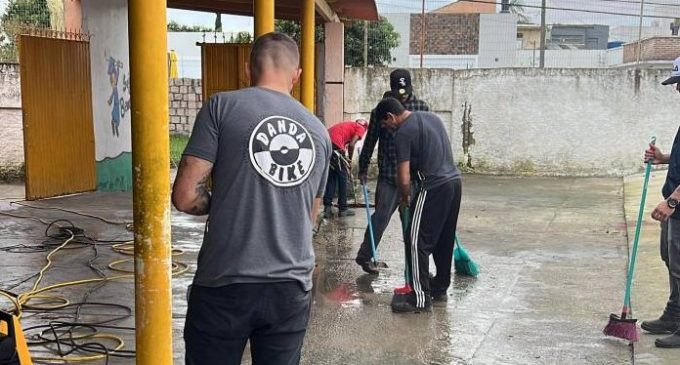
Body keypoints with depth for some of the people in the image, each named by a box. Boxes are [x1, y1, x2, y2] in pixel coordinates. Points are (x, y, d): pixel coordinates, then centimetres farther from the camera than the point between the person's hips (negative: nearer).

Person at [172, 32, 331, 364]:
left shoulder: (223, 106, -4)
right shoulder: (319, 131, 10)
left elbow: (185, 197, -9)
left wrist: (222, 204, 10)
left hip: (225, 285, -3)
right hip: (292, 288, 4)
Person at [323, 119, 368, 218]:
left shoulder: (349, 125, 33)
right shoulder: (360, 128, 11)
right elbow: (351, 145, -5)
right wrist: (350, 160, 8)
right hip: (334, 145, -7)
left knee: (330, 176, 17)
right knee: (342, 177, 7)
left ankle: (327, 208, 14)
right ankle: (343, 209, 13)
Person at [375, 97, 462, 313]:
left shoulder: (403, 133, -10)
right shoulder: (432, 117, 14)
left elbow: (404, 179, -13)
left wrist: (404, 198, 7)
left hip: (433, 188, -9)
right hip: (454, 181, 9)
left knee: (417, 241, -3)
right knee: (444, 239, 17)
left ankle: (421, 298, -2)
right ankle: (440, 287, 28)